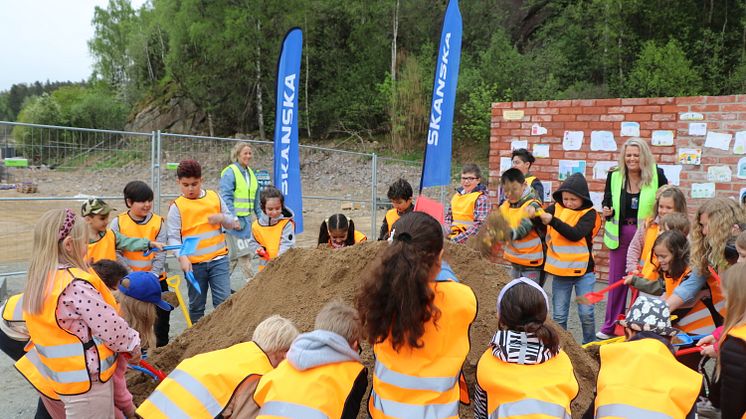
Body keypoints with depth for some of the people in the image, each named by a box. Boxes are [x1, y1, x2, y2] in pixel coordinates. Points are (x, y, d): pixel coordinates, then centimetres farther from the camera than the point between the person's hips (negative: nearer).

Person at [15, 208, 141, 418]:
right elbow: (110, 326, -21)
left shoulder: (39, 279, 3)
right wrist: (132, 345, -4)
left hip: (57, 375, 9)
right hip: (85, 379, -9)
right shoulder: (76, 285, -25)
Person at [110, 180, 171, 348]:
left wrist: (152, 275, -17)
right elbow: (115, 252, -9)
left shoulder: (158, 222, -6)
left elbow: (160, 254, -8)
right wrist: (130, 274, -15)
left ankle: (162, 346, 25)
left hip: (155, 278, 1)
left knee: (162, 313, 8)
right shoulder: (118, 223, -7)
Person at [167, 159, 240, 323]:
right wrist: (182, 256, -25)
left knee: (224, 301, -4)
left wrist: (222, 218, -9)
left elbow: (233, 222, 14)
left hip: (218, 259, 1)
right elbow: (173, 237, -9)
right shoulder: (177, 206, -3)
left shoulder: (215, 197, 6)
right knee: (196, 306, 11)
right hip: (193, 263, -1)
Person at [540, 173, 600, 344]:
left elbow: (576, 234, -23)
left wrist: (552, 220, -31)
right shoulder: (556, 208, 1)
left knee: (586, 313, 2)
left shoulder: (589, 214, -7)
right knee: (559, 315, 10)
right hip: (559, 272, 2)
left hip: (583, 271, -2)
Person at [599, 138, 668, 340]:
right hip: (620, 234, 3)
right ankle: (610, 327, 20)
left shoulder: (657, 175, -5)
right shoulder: (614, 176, 2)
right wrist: (607, 211, -8)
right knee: (616, 279, 9)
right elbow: (607, 201, 12)